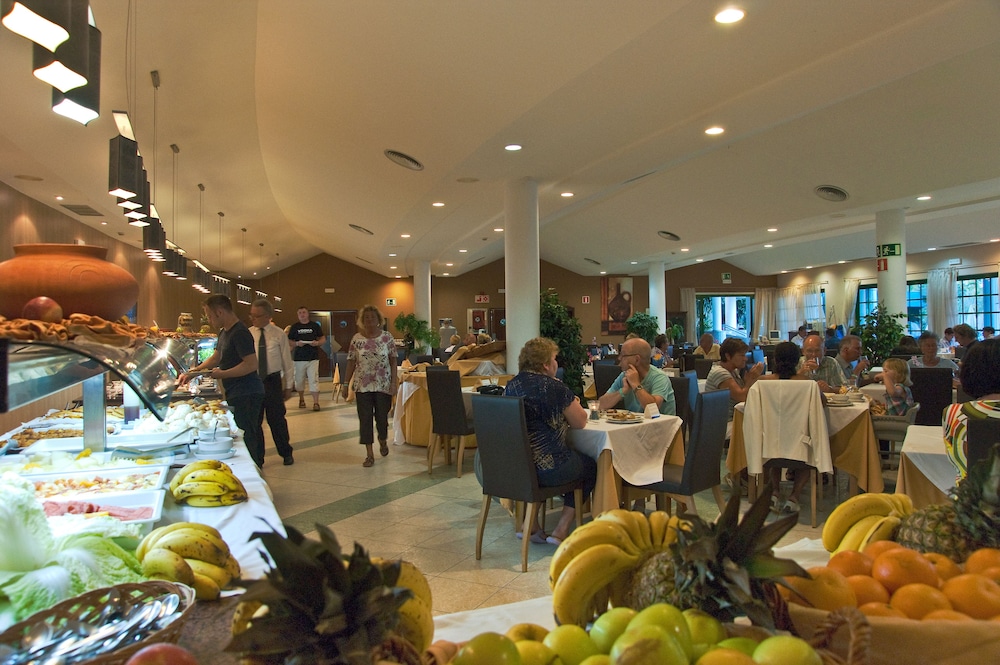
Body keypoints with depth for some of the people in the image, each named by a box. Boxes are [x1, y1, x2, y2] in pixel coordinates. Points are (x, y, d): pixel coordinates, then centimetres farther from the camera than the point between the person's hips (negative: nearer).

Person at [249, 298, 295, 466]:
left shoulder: (279, 334, -4)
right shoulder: (248, 334, 1)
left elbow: (287, 362, 1)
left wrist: (288, 386, 1)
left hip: (273, 381, -2)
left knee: (277, 419, 7)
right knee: (254, 420, 9)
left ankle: (286, 453, 26)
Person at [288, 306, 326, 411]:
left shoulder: (315, 325, 8)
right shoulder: (294, 327, 9)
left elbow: (323, 339, 11)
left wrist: (317, 342, -10)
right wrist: (297, 343, -11)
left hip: (313, 357, -1)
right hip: (299, 358, 2)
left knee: (314, 380, -9)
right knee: (299, 380, 8)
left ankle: (316, 402, -8)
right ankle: (301, 399, 28)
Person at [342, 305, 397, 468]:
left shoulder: (387, 337, -2)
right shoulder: (356, 338, 1)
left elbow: (393, 361, 0)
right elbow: (351, 362, 3)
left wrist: (393, 382, -6)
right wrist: (346, 384, 1)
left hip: (383, 385, -1)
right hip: (362, 385, 1)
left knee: (382, 417, 7)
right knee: (365, 419, 1)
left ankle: (383, 441, 38)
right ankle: (370, 454, 9)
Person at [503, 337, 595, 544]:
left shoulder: (511, 386, 7)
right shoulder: (554, 387, -13)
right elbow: (580, 423, -3)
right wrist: (574, 406, 18)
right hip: (548, 468, -7)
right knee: (591, 467, 19)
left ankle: (529, 523, 24)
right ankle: (561, 530, 14)